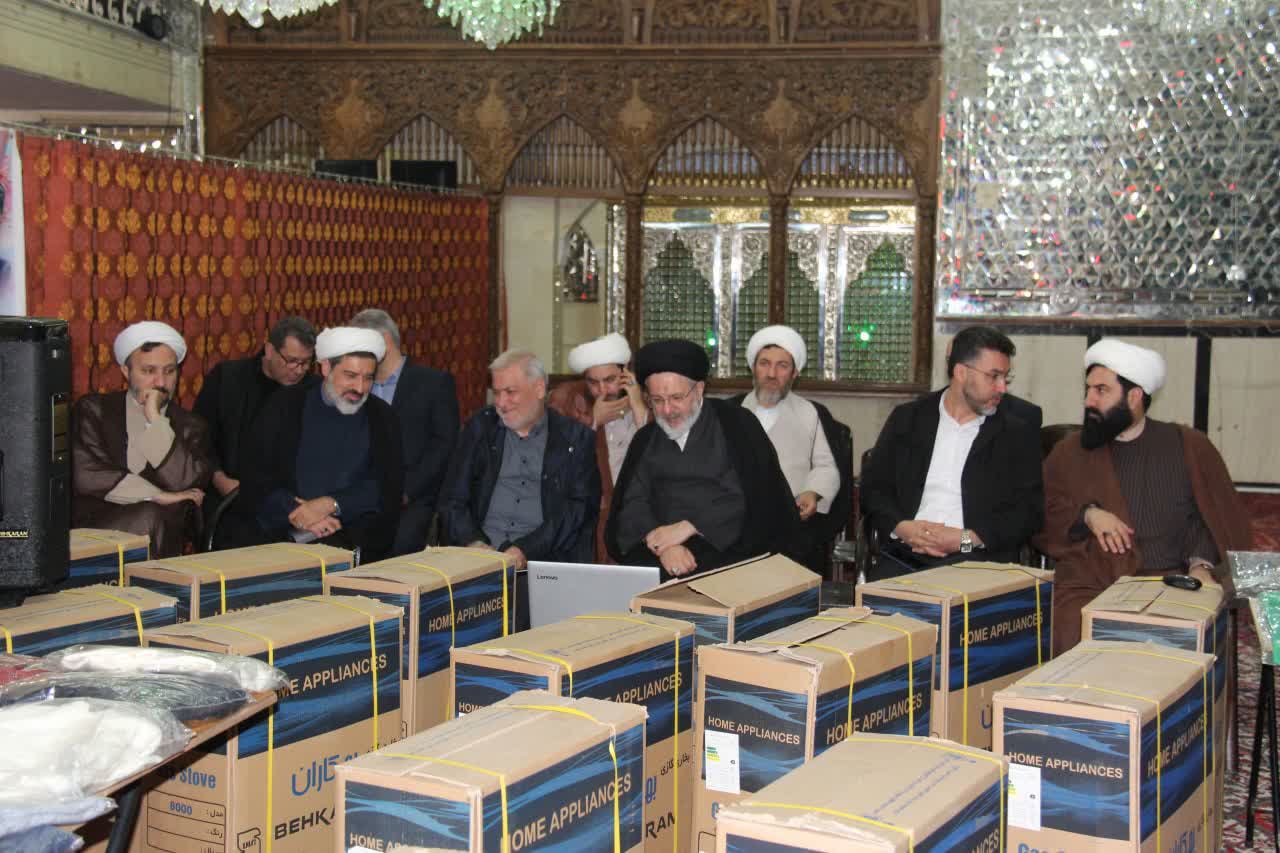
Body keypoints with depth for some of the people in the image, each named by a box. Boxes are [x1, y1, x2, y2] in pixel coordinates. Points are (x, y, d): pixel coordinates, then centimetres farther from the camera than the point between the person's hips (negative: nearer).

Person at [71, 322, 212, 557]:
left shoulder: (191, 428, 10)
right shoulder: (93, 411, 8)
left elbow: (185, 484, -8)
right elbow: (85, 475, -7)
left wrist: (155, 418, -8)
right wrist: (157, 495, -10)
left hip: (161, 551, 1)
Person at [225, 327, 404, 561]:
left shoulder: (382, 418, 12)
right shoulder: (285, 404, 10)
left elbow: (389, 490, 3)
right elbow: (255, 477, 4)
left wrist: (331, 505, -12)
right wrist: (296, 512, -13)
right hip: (276, 528, 2)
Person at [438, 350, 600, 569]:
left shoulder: (574, 438, 6)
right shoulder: (480, 427, 13)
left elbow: (579, 508, -3)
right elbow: (452, 499, 10)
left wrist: (526, 549, -16)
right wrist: (473, 542, -10)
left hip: (544, 559, -2)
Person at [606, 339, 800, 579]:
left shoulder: (736, 424, 2)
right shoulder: (645, 439, 14)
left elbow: (754, 500, -7)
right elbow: (632, 503, 3)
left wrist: (687, 527, -13)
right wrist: (663, 546, -16)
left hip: (729, 549, -3)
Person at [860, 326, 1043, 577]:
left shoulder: (1019, 427, 7)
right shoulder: (908, 418, 13)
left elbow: (1030, 508, 2)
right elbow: (873, 486, 13)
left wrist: (966, 539, -11)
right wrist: (901, 527, -8)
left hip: (977, 559, -1)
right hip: (905, 555, 1)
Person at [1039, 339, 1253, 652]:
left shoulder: (1189, 446, 12)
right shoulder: (1069, 452, 14)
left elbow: (1217, 516, 10)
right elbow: (1042, 513, 10)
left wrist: (1201, 565, -7)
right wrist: (1087, 515, -7)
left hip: (1170, 580, 0)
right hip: (1089, 585, 0)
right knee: (1075, 644, -28)